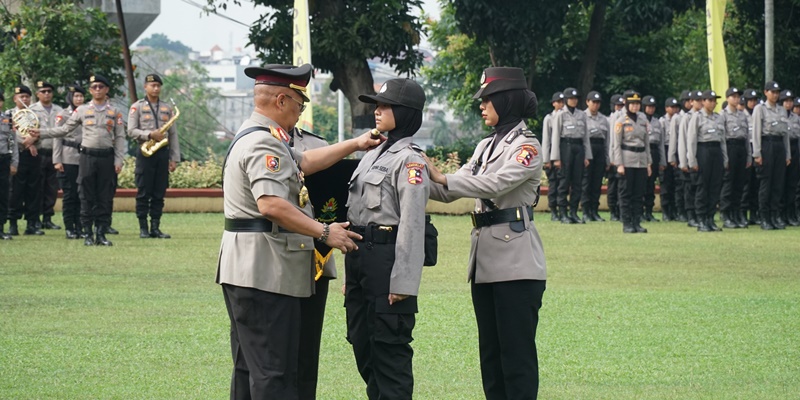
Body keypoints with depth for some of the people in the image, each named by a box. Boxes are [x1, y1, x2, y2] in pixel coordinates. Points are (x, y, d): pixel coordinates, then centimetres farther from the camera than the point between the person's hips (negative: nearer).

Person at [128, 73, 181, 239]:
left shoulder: (167, 108, 13)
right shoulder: (137, 107, 3)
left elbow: (173, 135, 11)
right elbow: (131, 131, -4)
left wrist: (175, 158, 5)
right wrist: (150, 135, -19)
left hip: (163, 152, 3)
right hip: (145, 152, -3)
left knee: (159, 193, 3)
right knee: (143, 193, -2)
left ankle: (155, 228, 6)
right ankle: (143, 228, 2)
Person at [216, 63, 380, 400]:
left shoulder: (253, 136, 18)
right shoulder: (263, 143, -17)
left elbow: (304, 162, 25)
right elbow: (271, 204, -29)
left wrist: (354, 144, 28)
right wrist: (325, 233, -23)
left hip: (246, 270, 11)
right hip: (266, 272, -11)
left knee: (250, 368, 15)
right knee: (274, 372, -10)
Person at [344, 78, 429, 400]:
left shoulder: (409, 161, -10)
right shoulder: (372, 156, 17)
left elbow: (412, 224, -15)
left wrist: (403, 282, -19)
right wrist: (350, 276, 18)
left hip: (387, 259, -9)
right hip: (359, 258, 9)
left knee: (389, 348, -5)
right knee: (362, 343, 14)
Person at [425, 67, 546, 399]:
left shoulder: (526, 146, -8)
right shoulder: (486, 146, 17)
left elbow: (494, 184, -22)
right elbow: (451, 191, 14)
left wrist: (442, 178, -19)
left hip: (516, 262, -9)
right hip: (485, 259, 9)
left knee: (517, 350, -6)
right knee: (490, 351, 11)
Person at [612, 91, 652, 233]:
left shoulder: (643, 121, 11)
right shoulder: (621, 121, -2)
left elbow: (647, 143, 16)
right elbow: (616, 144, -4)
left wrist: (648, 163, 11)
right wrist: (619, 164, -11)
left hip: (641, 161, 5)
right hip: (627, 161, -5)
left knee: (639, 193, 3)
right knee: (626, 193, -2)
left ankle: (637, 223, 7)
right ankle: (627, 224, 0)